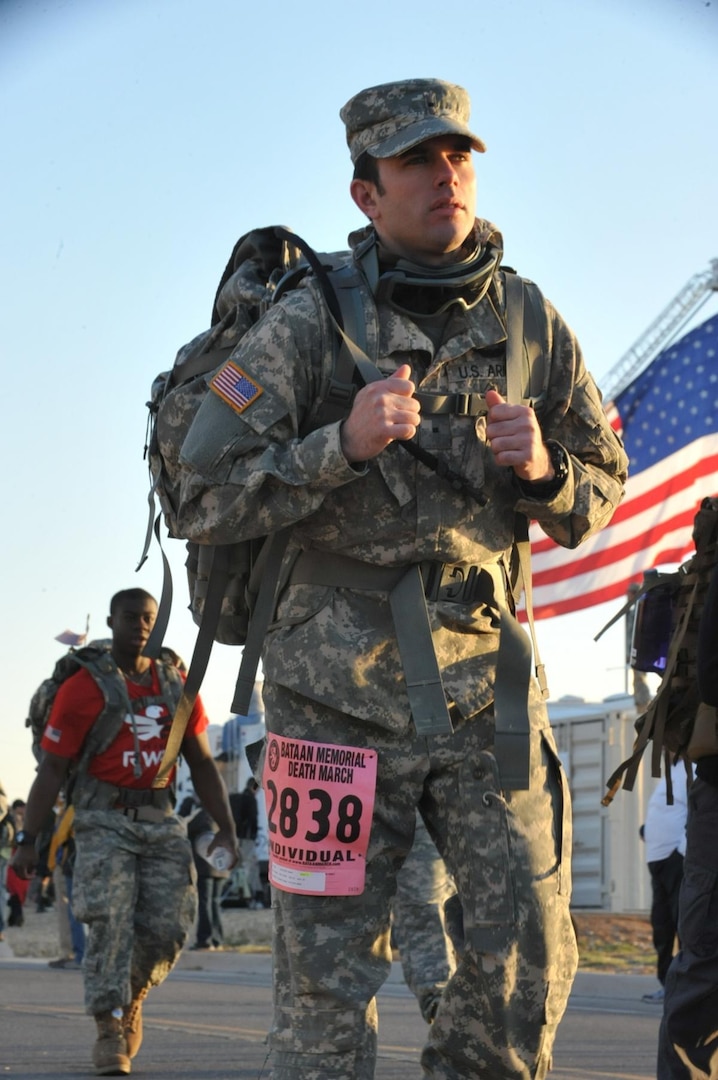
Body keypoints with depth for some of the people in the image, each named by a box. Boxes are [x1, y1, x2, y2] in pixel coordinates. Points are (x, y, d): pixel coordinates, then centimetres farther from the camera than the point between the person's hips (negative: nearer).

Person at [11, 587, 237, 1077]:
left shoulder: (178, 688, 9)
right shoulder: (83, 688, -4)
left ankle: (132, 996, 23)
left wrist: (227, 829, 6)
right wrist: (28, 840, -10)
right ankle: (110, 1029, -12)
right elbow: (52, 770, -5)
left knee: (169, 925, -5)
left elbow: (202, 764, 13)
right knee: (110, 920, -17)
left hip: (161, 821, 4)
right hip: (104, 820, -4)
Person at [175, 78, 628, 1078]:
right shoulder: (310, 322, -5)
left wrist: (542, 470, -10)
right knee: (328, 970, 1)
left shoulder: (530, 322, 5)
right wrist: (343, 446, -21)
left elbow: (603, 491, 13)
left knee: (531, 950, -2)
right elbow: (202, 499, -8)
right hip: (340, 686, -3)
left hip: (484, 683, 3)